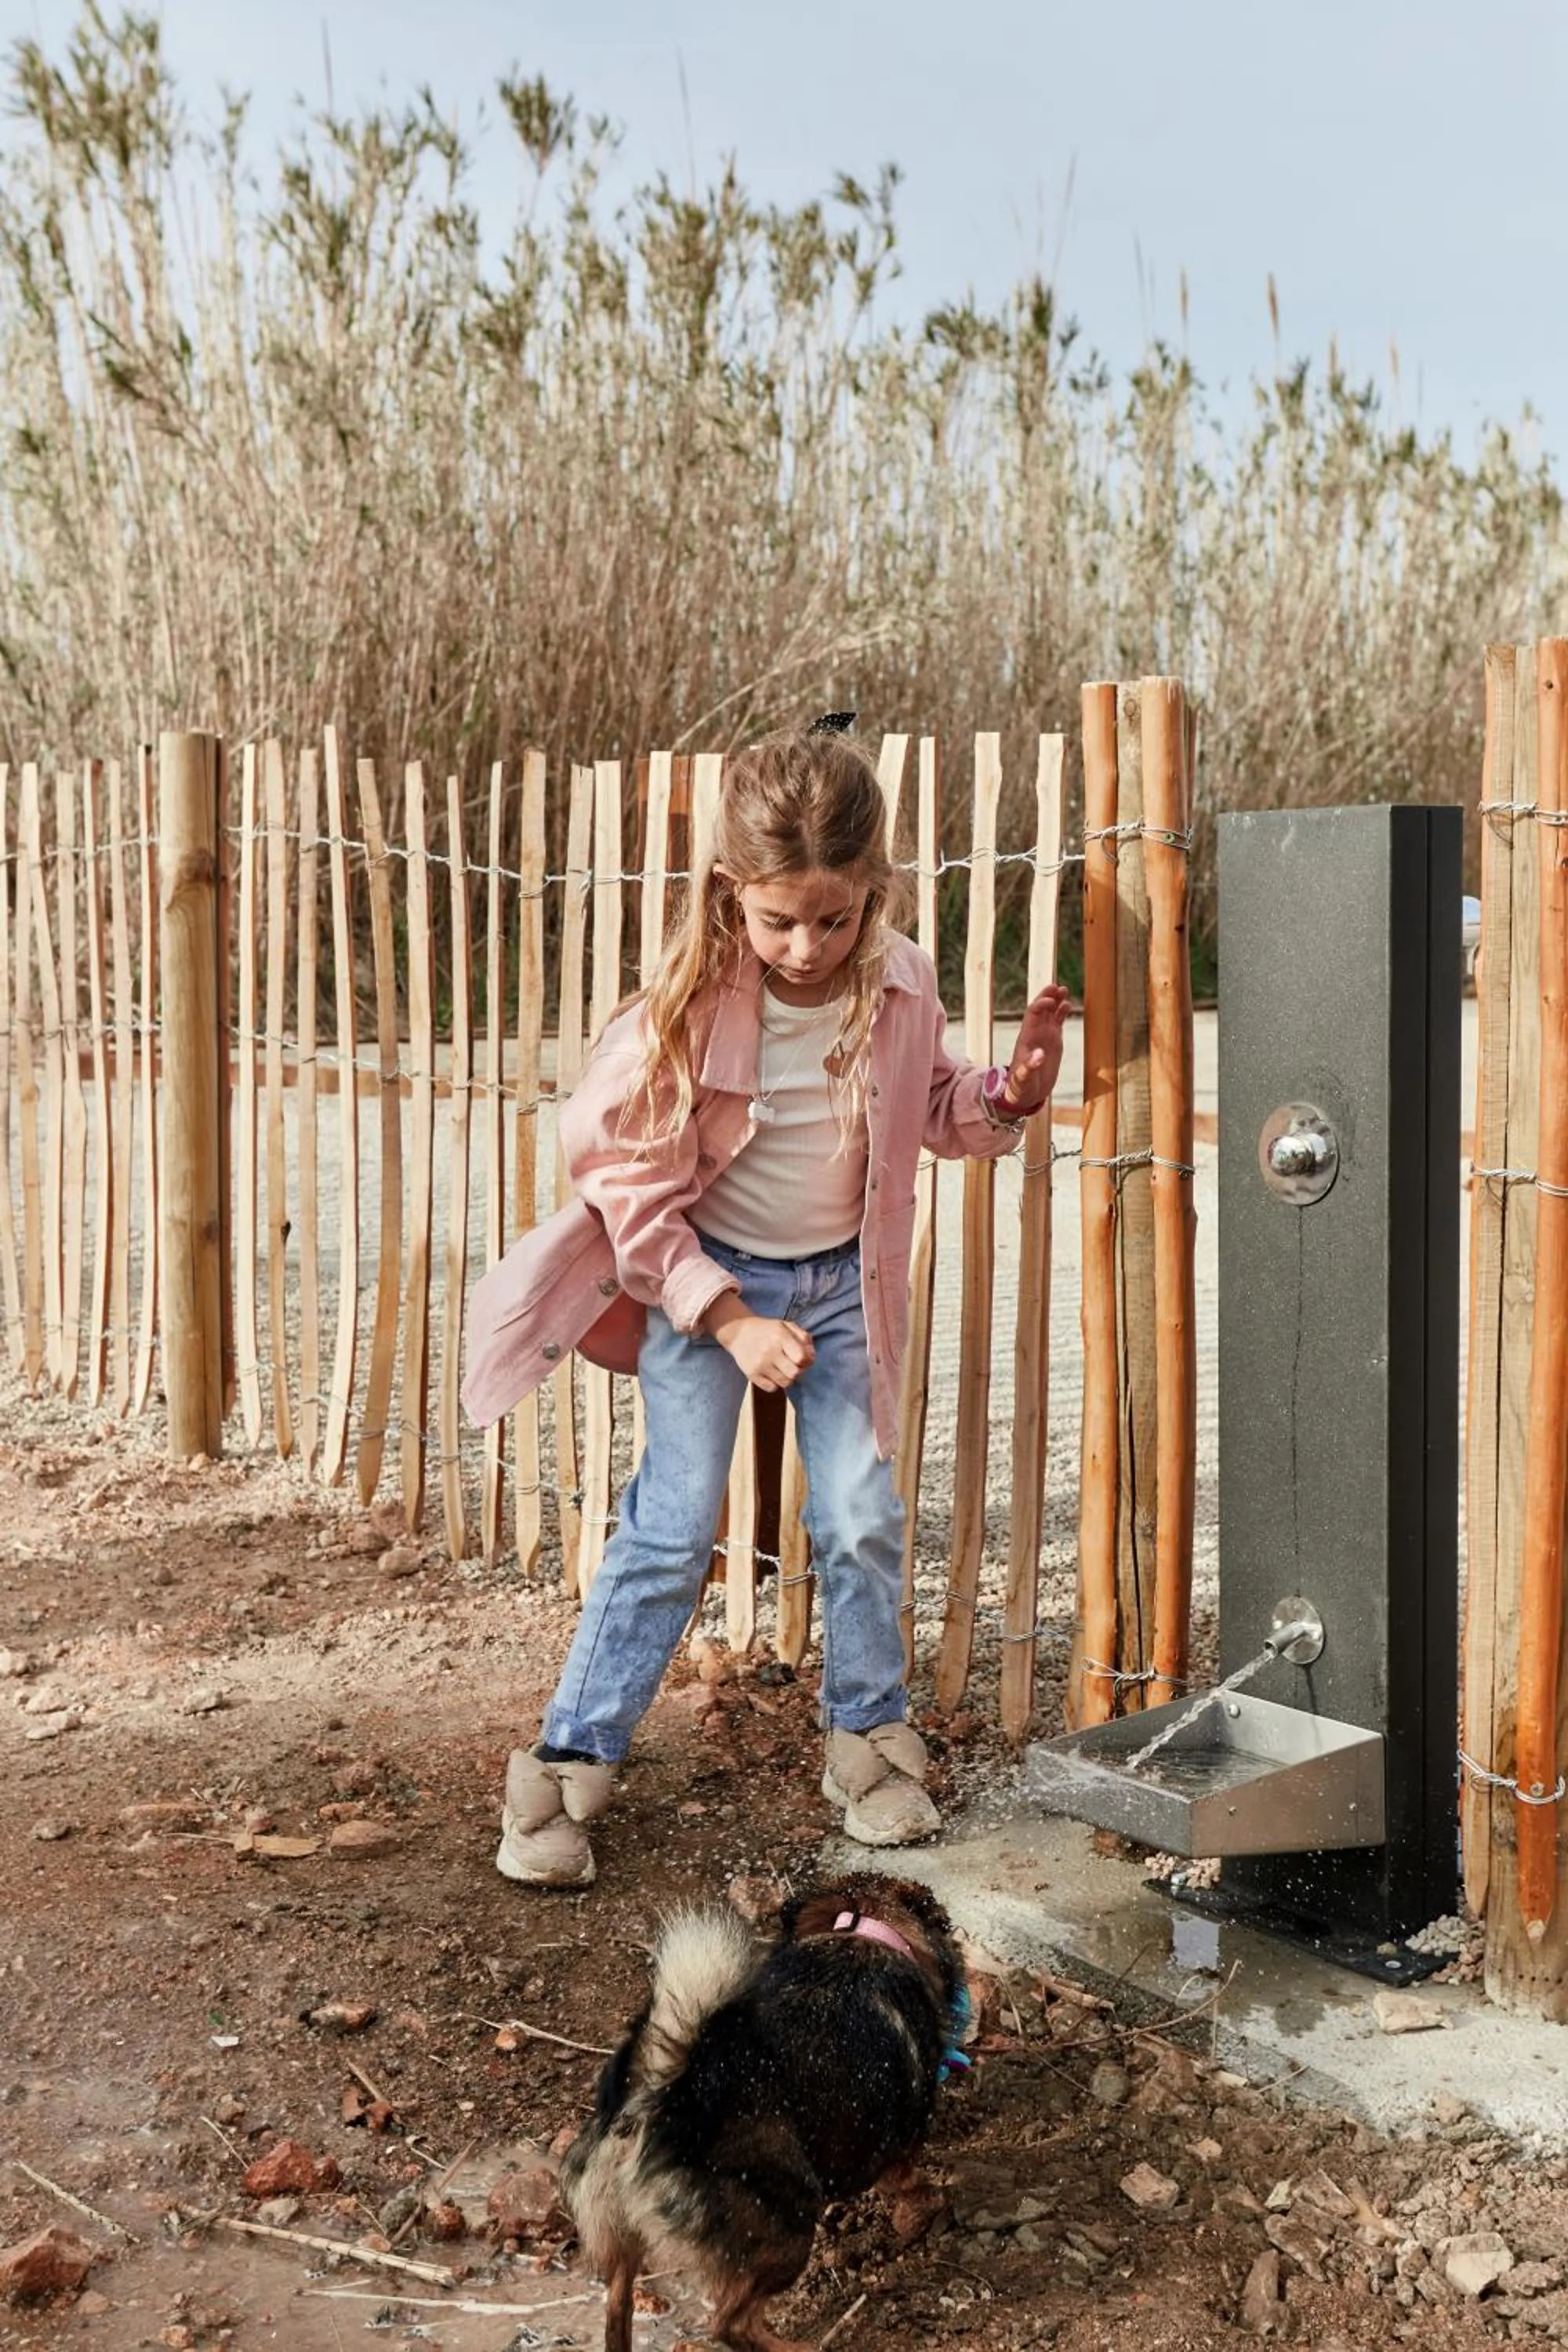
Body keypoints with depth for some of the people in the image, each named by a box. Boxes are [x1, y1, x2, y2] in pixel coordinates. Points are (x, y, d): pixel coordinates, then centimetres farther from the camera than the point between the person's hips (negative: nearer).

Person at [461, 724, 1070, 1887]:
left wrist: (1012, 1089, -12)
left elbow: (935, 1111, 9)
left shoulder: (902, 986, -11)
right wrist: (729, 1318, -17)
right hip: (703, 1278, -3)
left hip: (843, 1282, 3)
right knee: (673, 1530, -3)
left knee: (863, 1520, 4)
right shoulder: (692, 1003, -21)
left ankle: (870, 1736, 25)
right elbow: (630, 1182, -15)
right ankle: (572, 1759, 9)